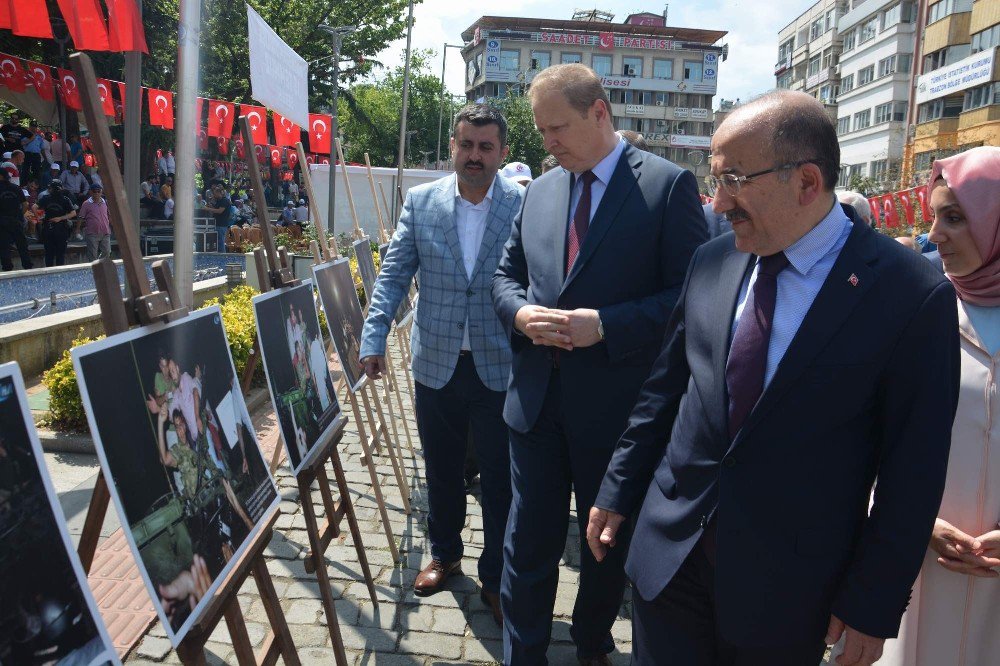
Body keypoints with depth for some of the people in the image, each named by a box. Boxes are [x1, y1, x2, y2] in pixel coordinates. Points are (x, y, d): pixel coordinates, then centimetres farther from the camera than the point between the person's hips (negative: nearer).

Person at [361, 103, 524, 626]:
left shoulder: (525, 207, -6)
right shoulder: (420, 202, 1)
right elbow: (393, 274, 0)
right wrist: (373, 338, -10)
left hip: (500, 369, -2)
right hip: (436, 364, 3)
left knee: (500, 479, 10)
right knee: (441, 470, 19)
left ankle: (496, 579, 30)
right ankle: (445, 554, 43)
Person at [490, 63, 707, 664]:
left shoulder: (667, 184, -8)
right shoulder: (540, 191, 8)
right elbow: (507, 274, 15)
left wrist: (606, 326, -22)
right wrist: (521, 313, -7)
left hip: (616, 406, -3)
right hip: (537, 399, 4)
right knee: (528, 543, 12)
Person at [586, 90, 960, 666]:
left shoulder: (914, 296, -14)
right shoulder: (711, 262, -1)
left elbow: (912, 473, -10)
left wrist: (873, 607, -6)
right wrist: (619, 491, 9)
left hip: (786, 584, -3)